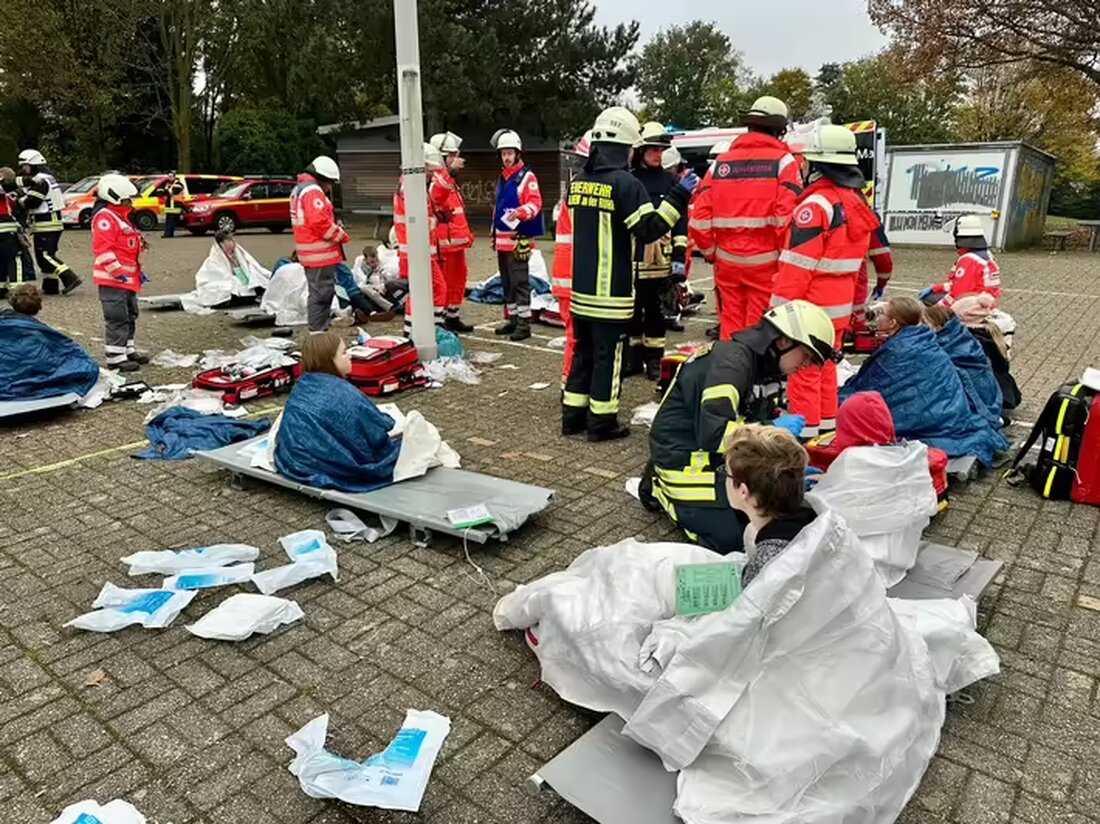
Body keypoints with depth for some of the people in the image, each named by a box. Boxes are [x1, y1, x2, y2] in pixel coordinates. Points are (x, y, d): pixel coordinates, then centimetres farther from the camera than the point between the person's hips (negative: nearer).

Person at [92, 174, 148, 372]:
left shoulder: (122, 217, 19)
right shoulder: (104, 218, -13)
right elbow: (102, 248, -21)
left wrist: (137, 271, 25)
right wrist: (117, 271, -23)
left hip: (128, 278, 10)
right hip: (112, 279, -10)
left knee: (130, 316, 18)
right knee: (117, 318, -9)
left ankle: (128, 349, 30)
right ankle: (115, 357, -5)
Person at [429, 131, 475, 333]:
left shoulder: (451, 181, 19)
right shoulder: (436, 180, -14)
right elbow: (436, 195, -39)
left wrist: (467, 234, 28)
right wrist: (450, 171, -50)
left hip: (456, 241, 10)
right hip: (444, 243, -10)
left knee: (458, 280, 19)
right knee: (444, 284, -6)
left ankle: (453, 318, 31)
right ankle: (440, 323, -1)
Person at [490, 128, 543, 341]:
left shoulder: (527, 177, -6)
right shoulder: (502, 178, 20)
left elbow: (535, 203, -18)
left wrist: (521, 211, -37)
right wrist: (494, 235, 24)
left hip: (518, 239, -8)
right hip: (502, 238, 8)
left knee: (519, 282, -9)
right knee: (507, 282, 13)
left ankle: (524, 323, -6)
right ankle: (512, 318, 23)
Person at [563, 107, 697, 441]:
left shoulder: (578, 182, 9)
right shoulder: (625, 183, -14)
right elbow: (649, 229, -16)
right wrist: (679, 196, -11)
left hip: (581, 287, 7)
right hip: (611, 290, -7)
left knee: (583, 350, 17)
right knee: (608, 355, 1)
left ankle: (573, 414, 22)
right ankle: (602, 421, 7)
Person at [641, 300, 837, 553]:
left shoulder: (763, 366, 7)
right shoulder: (731, 361, -24)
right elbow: (713, 434, -34)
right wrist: (773, 428, -25)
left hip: (719, 457, 10)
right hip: (683, 457, -10)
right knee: (729, 538, -13)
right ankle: (659, 488, 8)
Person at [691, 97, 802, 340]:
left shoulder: (721, 162, 6)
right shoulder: (783, 161, -4)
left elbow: (700, 216, 1)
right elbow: (788, 216, -15)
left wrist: (710, 252, 14)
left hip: (727, 261, 4)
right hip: (765, 263, -4)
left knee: (730, 326, 13)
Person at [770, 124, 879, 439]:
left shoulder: (817, 204, -18)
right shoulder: (858, 202, 9)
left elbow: (797, 264, -20)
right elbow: (853, 257, 15)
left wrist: (781, 306, -15)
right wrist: (854, 300, 21)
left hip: (810, 306, -8)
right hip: (840, 304, 9)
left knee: (803, 370, -1)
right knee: (826, 367, 19)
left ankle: (806, 428, 5)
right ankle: (827, 423, 28)